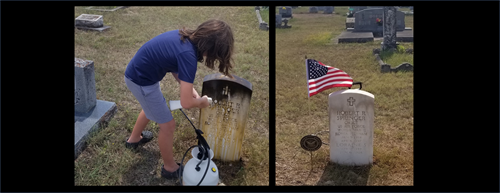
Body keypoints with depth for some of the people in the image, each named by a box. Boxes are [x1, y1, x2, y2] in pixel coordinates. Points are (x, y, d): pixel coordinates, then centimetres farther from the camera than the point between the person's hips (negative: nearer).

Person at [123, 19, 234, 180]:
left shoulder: (187, 37, -6)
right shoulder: (188, 55, -32)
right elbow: (186, 103, -31)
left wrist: (188, 87, 4)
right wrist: (201, 101, -10)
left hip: (139, 72, 9)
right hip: (142, 81, -9)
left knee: (151, 107, 35)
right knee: (168, 125, 5)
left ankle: (134, 139, 60)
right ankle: (170, 168, 27)